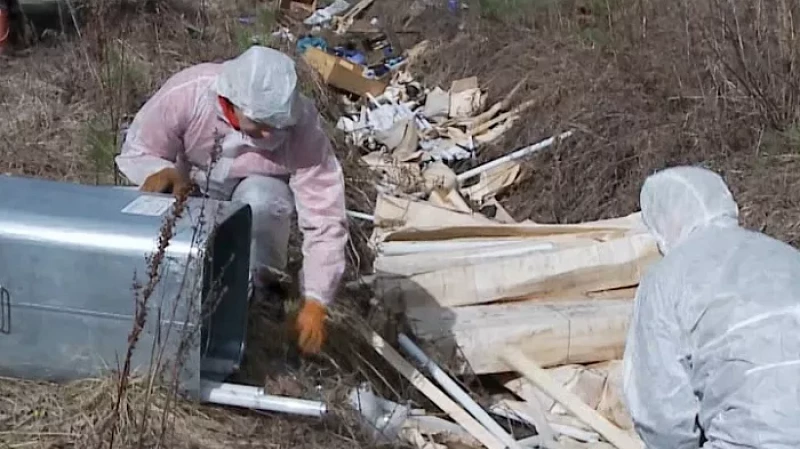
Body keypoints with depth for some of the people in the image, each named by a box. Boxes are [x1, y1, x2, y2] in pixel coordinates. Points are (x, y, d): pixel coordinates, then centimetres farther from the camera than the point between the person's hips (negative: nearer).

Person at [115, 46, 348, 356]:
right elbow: (138, 151, -17)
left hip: (260, 192, -1)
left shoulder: (301, 127, -33)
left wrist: (315, 303, -37)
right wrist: (164, 175, -41)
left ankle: (254, 288, -10)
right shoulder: (186, 92, -32)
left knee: (259, 200, -35)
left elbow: (325, 218, -32)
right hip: (193, 189, 2)